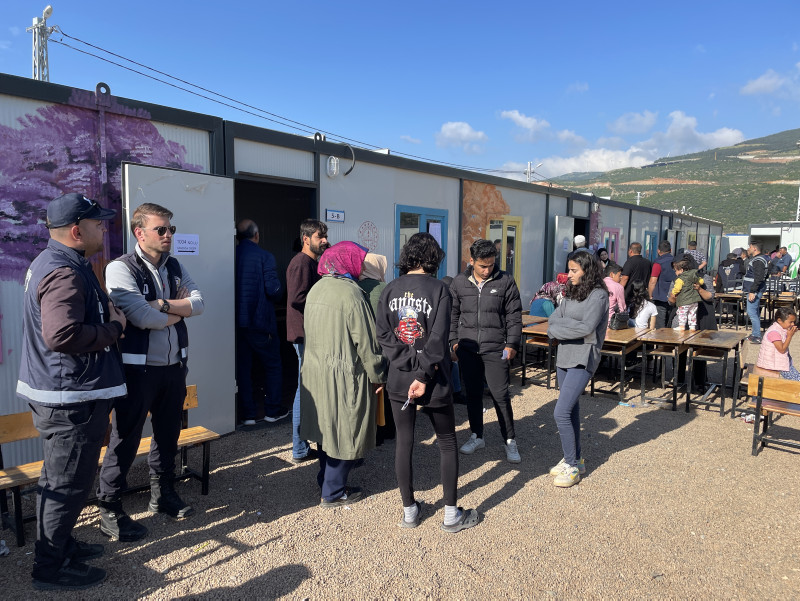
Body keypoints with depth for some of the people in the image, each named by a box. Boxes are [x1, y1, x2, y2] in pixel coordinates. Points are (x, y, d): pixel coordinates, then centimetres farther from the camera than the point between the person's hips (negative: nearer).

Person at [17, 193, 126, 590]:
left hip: (58, 393, 11)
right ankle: (50, 569, 17)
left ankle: (60, 545, 38)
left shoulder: (52, 261, 14)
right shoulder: (66, 273, -22)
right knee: (68, 484, 3)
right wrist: (113, 329, -19)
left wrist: (110, 317, 5)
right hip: (72, 397, -11)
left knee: (59, 479, 22)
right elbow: (62, 335, -32)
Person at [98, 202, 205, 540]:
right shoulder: (121, 268, -10)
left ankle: (163, 495, 34)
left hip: (174, 366, 7)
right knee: (125, 439, 3)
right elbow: (142, 316, -23)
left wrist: (163, 304, -16)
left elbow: (198, 304, -2)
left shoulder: (175, 268, 10)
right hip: (138, 369, -6)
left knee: (168, 435, 17)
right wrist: (179, 312, -7)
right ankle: (109, 511, 18)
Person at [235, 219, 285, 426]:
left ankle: (249, 414, 17)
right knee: (273, 366, 12)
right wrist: (278, 290, 4)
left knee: (243, 368, 12)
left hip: (237, 322, 4)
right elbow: (273, 289, -18)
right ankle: (272, 410, 17)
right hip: (259, 322, -4)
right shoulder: (265, 257, -10)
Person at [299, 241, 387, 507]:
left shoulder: (315, 289, 5)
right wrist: (378, 376, -5)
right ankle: (333, 492, 18)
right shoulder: (352, 294, -18)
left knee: (326, 427, 21)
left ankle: (327, 481, 36)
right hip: (343, 375, -8)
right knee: (343, 432, 6)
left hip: (315, 371, 8)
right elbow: (366, 343, -15)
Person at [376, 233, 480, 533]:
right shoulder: (439, 288, -11)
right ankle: (451, 514, 19)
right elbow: (438, 339, -17)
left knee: (404, 442, 14)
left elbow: (384, 334, -6)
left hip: (399, 379, 3)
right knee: (447, 443, 12)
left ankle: (409, 510, 25)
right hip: (434, 382, -3)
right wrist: (424, 376, -13)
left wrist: (409, 362, -9)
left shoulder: (390, 289, -1)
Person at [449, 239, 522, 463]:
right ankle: (477, 436, 29)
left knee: (500, 395, -1)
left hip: (495, 349, -2)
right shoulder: (459, 282, 4)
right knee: (473, 393, 13)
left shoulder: (505, 281, -2)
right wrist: (454, 341, 3)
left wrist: (512, 344, -6)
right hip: (467, 349, 3)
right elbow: (453, 315, 11)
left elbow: (514, 316, 1)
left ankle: (510, 441, 15)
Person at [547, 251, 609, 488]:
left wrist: (559, 328, -10)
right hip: (564, 356, 8)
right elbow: (553, 321, 4)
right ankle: (575, 459, 31)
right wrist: (571, 325, -14)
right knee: (571, 410, 17)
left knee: (561, 413, -12)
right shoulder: (571, 294, 12)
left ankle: (572, 467, 3)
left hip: (583, 359, -8)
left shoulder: (598, 295, -11)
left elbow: (586, 327, -22)